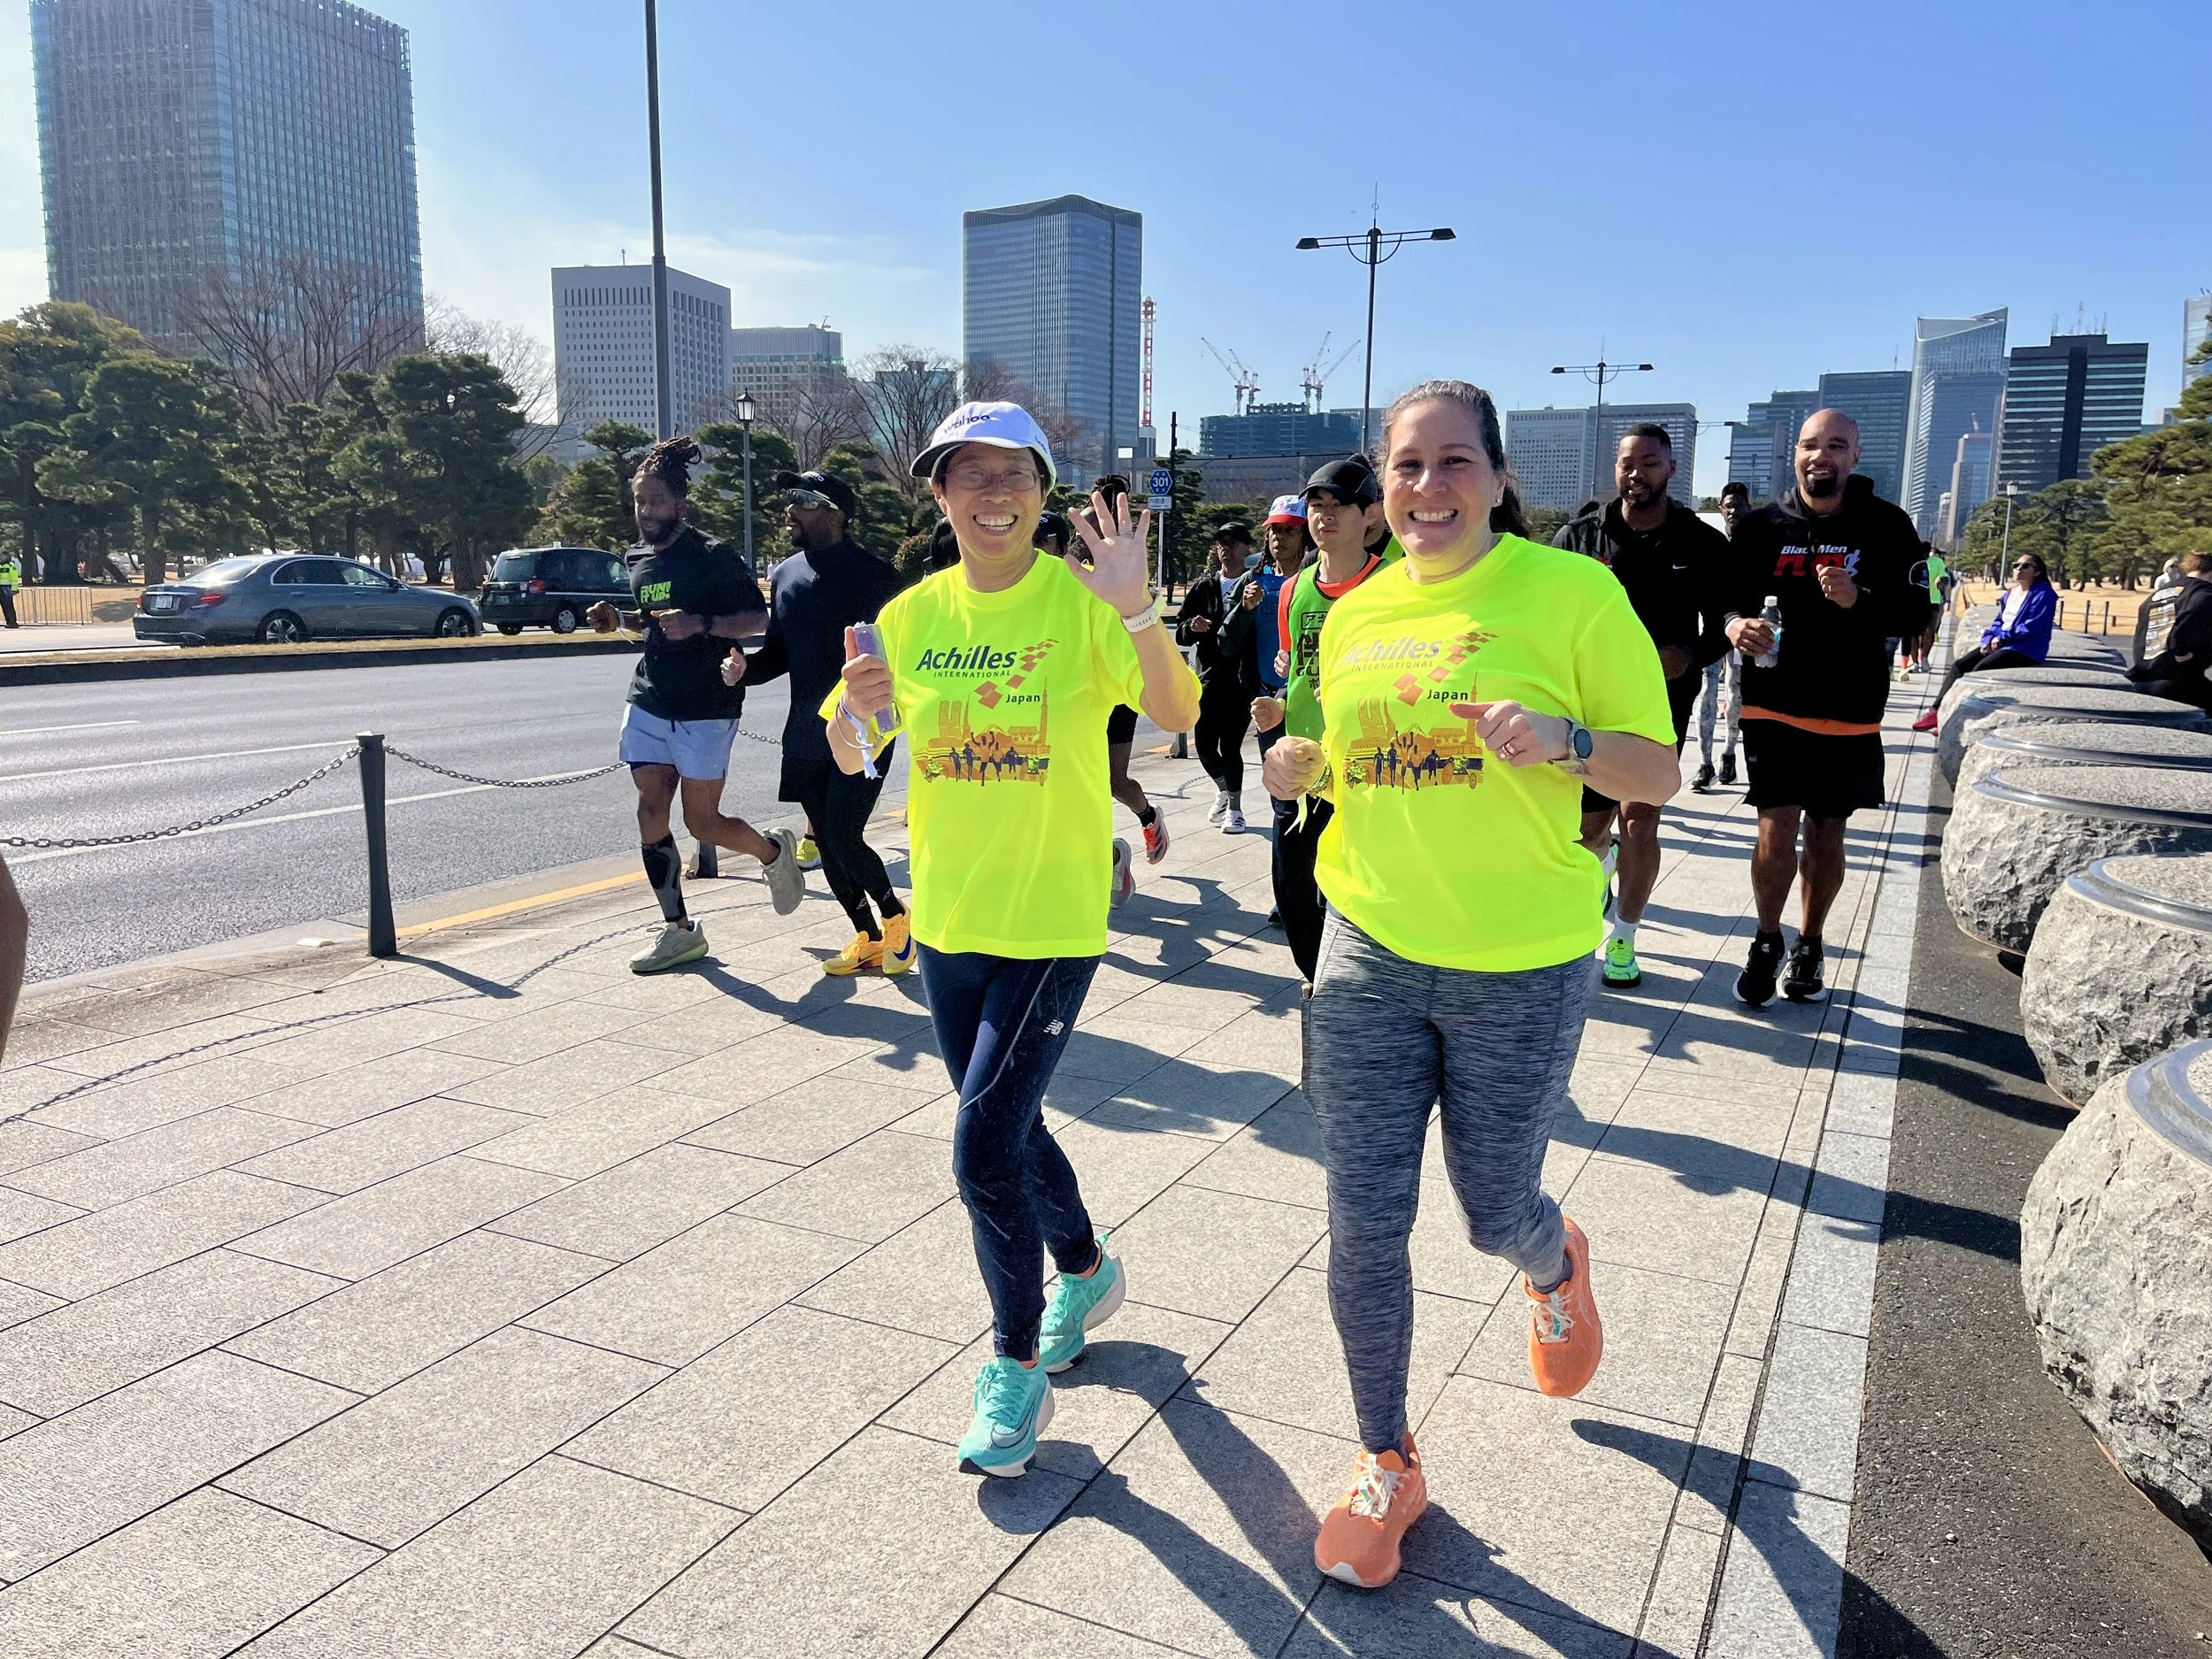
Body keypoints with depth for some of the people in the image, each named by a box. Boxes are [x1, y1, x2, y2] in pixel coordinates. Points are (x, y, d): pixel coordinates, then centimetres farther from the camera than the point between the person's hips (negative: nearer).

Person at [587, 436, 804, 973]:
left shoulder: (715, 556, -8)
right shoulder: (638, 559, 12)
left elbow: (757, 619, -9)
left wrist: (702, 623, -23)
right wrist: (618, 619, 6)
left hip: (705, 708, -6)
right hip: (649, 702, 6)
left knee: (702, 821, -3)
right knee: (651, 812, 1)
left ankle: (775, 851, 28)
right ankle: (680, 931, 11)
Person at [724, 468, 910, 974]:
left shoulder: (874, 576, -9)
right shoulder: (785, 575, 11)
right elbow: (779, 653, 17)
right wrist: (745, 667, -3)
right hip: (806, 737, 7)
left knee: (843, 838, -11)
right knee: (827, 845, 10)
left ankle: (894, 915, 17)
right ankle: (869, 939, 25)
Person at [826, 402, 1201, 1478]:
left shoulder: (1081, 603, -11)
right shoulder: (912, 616, 3)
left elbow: (1178, 716, -24)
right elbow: (849, 761, 4)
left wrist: (1133, 606, -40)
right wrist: (854, 706, -18)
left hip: (1052, 919, -5)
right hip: (947, 918, 6)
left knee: (986, 1148, -9)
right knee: (1008, 1125, 19)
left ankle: (1017, 1368, 14)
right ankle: (1087, 1275, 46)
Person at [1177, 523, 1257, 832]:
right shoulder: (1203, 587, 9)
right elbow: (1180, 631, 12)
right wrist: (1192, 626, -8)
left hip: (1241, 681, -4)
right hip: (1209, 678, 4)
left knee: (1230, 745, -5)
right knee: (1204, 745, 7)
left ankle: (1234, 808, 12)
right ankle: (1224, 791, 35)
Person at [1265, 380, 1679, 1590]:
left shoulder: (1573, 592, -8)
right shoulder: (1354, 616, 6)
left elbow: (1658, 773, -5)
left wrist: (1565, 742, -25)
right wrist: (1304, 768, -2)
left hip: (1520, 969, -3)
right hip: (1369, 955, 4)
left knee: (1494, 1212, 13)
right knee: (1363, 1227, 5)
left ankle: (1554, 1268, 53)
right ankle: (1386, 1463, 28)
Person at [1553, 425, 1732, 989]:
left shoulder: (1703, 544, -2)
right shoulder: (1580, 534, -1)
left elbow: (1724, 625, 4)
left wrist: (1690, 655, -16)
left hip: (1662, 704, -1)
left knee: (1639, 821, -10)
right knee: (1590, 823, 9)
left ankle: (1623, 938, 10)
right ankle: (1598, 862, 48)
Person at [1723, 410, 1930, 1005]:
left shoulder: (1887, 527, -2)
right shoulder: (1762, 526, 1)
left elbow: (1915, 614, -3)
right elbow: (1729, 599, 6)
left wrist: (1857, 599, -22)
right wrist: (1735, 624, -18)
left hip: (1851, 713, 1)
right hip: (1774, 705, 0)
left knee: (1826, 835, 11)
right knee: (1776, 831, -7)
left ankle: (1808, 947, 30)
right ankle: (1767, 943, 16)